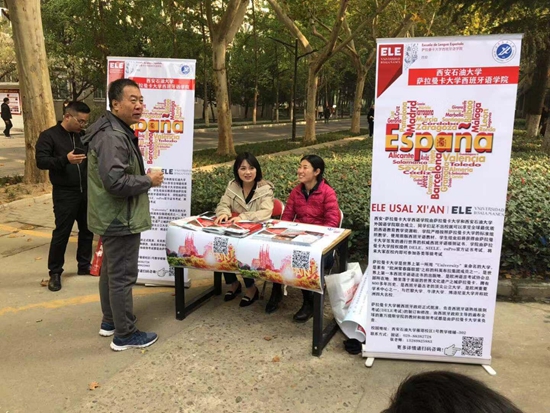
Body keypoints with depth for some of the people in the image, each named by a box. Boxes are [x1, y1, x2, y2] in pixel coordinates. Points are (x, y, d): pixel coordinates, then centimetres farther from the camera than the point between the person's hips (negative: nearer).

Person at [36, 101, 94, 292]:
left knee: (87, 230, 12)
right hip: (65, 194, -5)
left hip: (86, 191, 5)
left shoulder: (84, 135, 10)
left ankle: (84, 266, 27)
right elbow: (41, 161, -13)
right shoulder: (49, 135, -5)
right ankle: (55, 272, 12)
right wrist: (65, 159, -27)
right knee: (61, 233, -1)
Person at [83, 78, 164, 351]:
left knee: (110, 271, 20)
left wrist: (143, 177, 10)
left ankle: (110, 321, 35)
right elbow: (116, 182, -31)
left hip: (114, 217, 11)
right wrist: (149, 180, -17)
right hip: (120, 219, -11)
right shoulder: (112, 137, -22)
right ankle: (124, 335, 11)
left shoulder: (118, 131, 14)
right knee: (123, 276, -1)